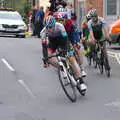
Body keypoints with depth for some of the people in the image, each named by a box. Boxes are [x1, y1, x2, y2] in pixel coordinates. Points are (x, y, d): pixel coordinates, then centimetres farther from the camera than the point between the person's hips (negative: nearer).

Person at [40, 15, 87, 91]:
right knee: (48, 57, -23)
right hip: (53, 42, 3)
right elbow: (44, 45, -28)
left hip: (62, 40, -3)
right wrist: (45, 59, -33)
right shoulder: (44, 31, -28)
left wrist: (69, 50, -47)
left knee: (71, 58, -16)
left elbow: (66, 39, -36)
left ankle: (81, 81, -19)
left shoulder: (59, 26, -34)